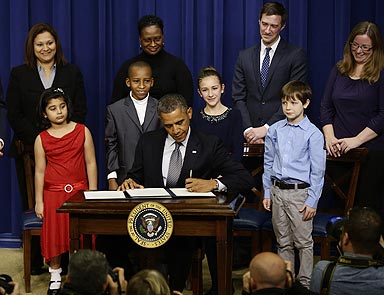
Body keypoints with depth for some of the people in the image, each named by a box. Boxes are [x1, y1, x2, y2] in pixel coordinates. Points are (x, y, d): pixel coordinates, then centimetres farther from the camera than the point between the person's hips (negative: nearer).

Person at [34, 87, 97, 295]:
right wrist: (39, 201, 1)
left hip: (80, 192, 0)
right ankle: (55, 275, 14)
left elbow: (90, 163, 1)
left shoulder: (82, 131, 1)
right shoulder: (42, 139, 1)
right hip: (53, 193, 0)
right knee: (54, 232, 0)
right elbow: (40, 171, 3)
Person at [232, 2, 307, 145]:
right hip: (250, 136, 3)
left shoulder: (296, 55, 0)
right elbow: (238, 98, 7)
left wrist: (266, 128, -13)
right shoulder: (244, 56, 12)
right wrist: (248, 130, -8)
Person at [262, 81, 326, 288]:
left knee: (303, 241, 2)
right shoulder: (274, 131, 4)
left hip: (300, 193, -4)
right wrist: (267, 193, 10)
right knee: (283, 242, 14)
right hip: (277, 191, 4)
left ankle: (305, 282, 14)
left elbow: (317, 170, -7)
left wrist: (312, 201, -9)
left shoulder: (313, 134, -8)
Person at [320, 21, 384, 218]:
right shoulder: (338, 71, 12)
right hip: (337, 151, 4)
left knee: (368, 205, -4)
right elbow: (326, 107, 11)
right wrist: (330, 137, -4)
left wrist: (356, 140, -15)